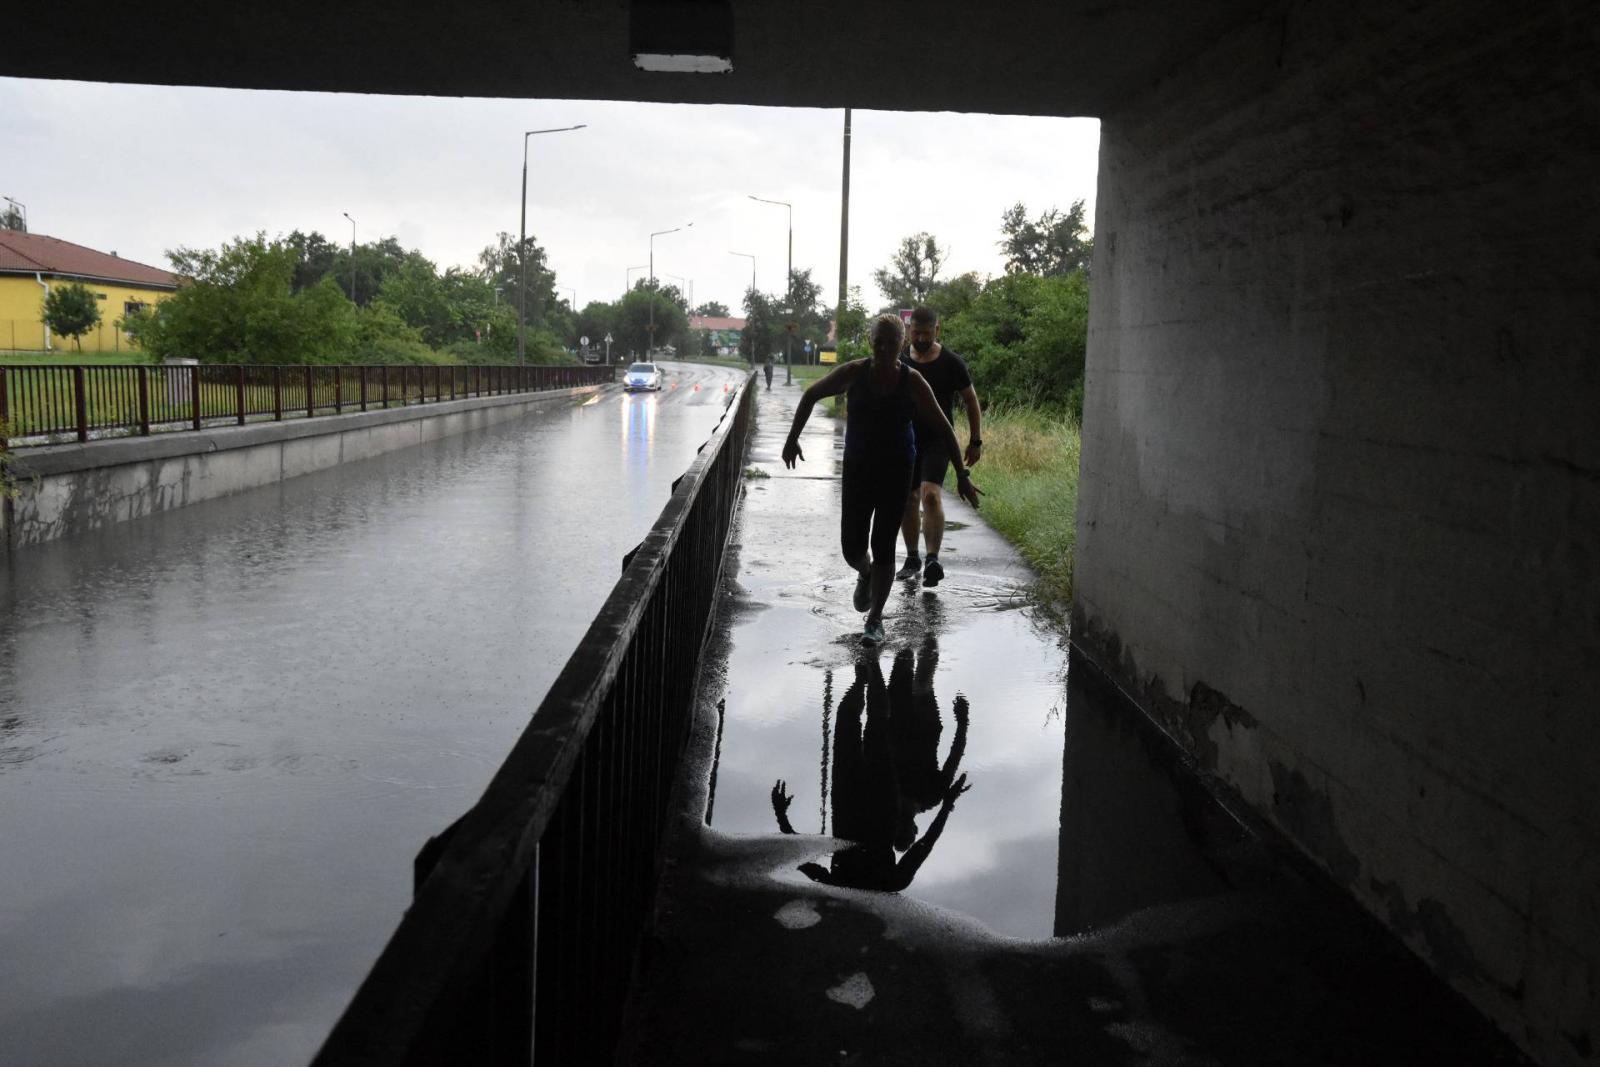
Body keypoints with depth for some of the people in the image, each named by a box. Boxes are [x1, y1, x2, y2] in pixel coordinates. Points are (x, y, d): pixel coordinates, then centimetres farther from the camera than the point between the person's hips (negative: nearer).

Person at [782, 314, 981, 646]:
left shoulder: (912, 382, -11)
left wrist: (962, 475, -8)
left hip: (896, 470, -1)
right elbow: (811, 394, 5)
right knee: (852, 547, 0)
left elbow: (943, 429, -6)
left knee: (883, 545, -4)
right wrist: (793, 438, 0)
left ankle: (875, 620, 10)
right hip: (858, 468, 1)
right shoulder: (854, 373, -9)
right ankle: (865, 575, 39)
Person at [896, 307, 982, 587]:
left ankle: (933, 560, -29)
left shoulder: (951, 363, -6)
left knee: (931, 495, -22)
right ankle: (912, 558, 24)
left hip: (938, 440, -4)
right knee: (908, 499, 9)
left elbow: (971, 401, 3)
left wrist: (975, 441, 2)